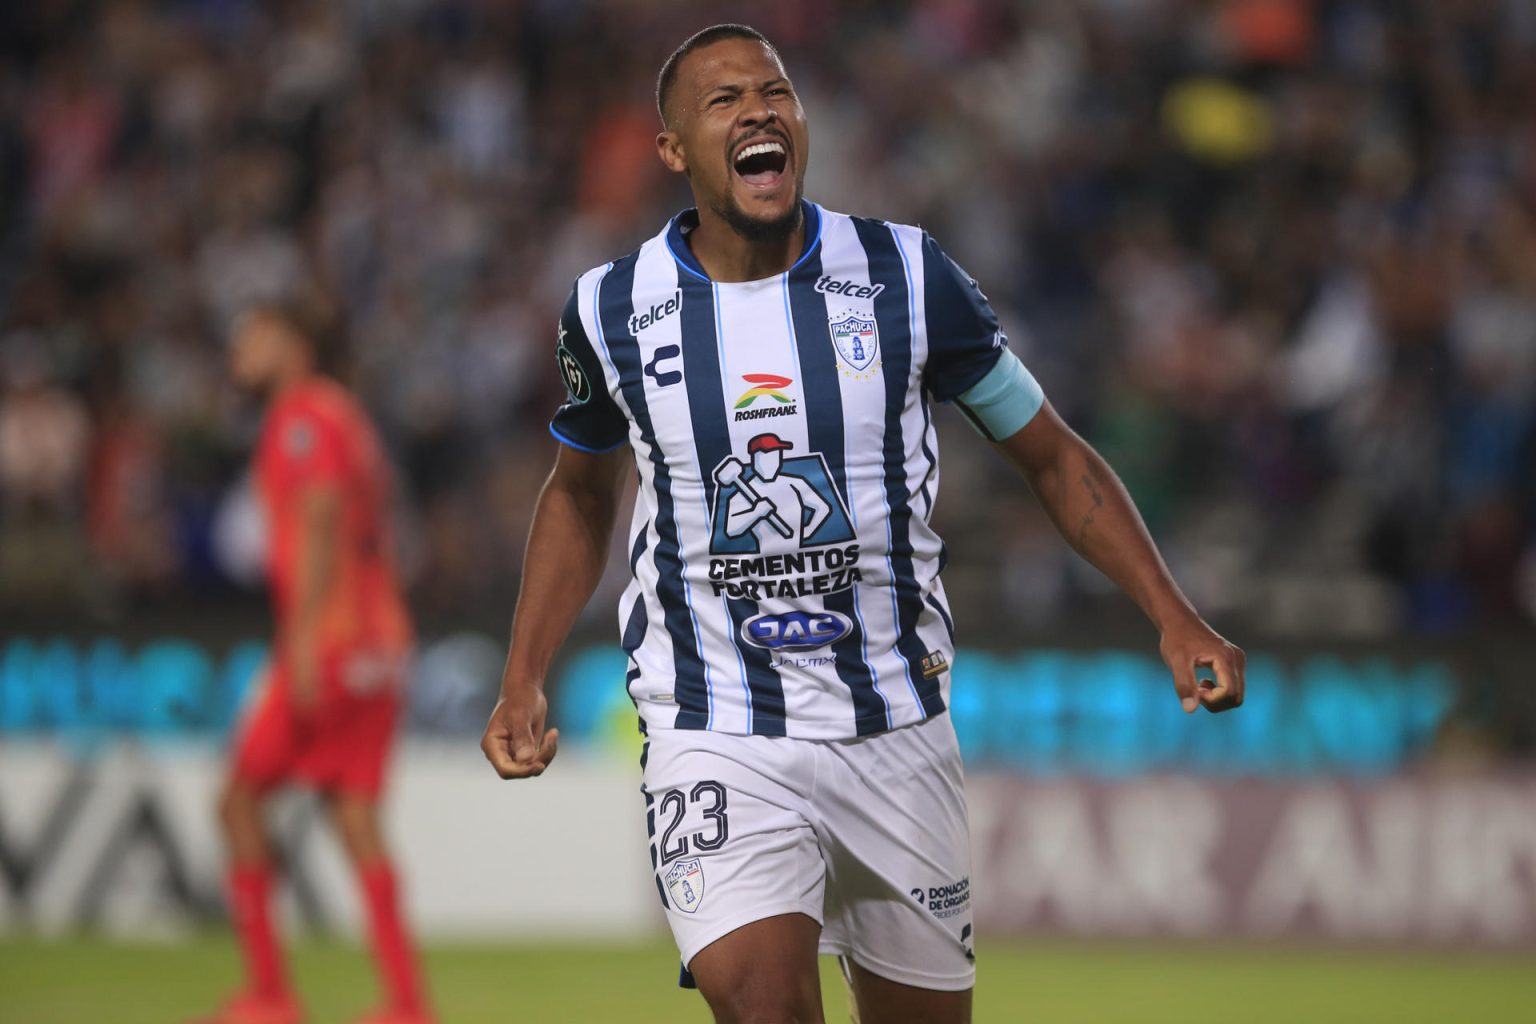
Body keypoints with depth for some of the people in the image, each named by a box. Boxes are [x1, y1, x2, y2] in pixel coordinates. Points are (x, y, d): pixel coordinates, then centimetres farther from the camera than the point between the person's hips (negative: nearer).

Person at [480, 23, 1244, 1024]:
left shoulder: (905, 275, -3)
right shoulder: (614, 309, -1)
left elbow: (1051, 454, 5)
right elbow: (582, 493, 18)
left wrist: (1174, 619, -5)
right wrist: (523, 683, 9)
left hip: (895, 725, 2)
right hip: (716, 739, -2)